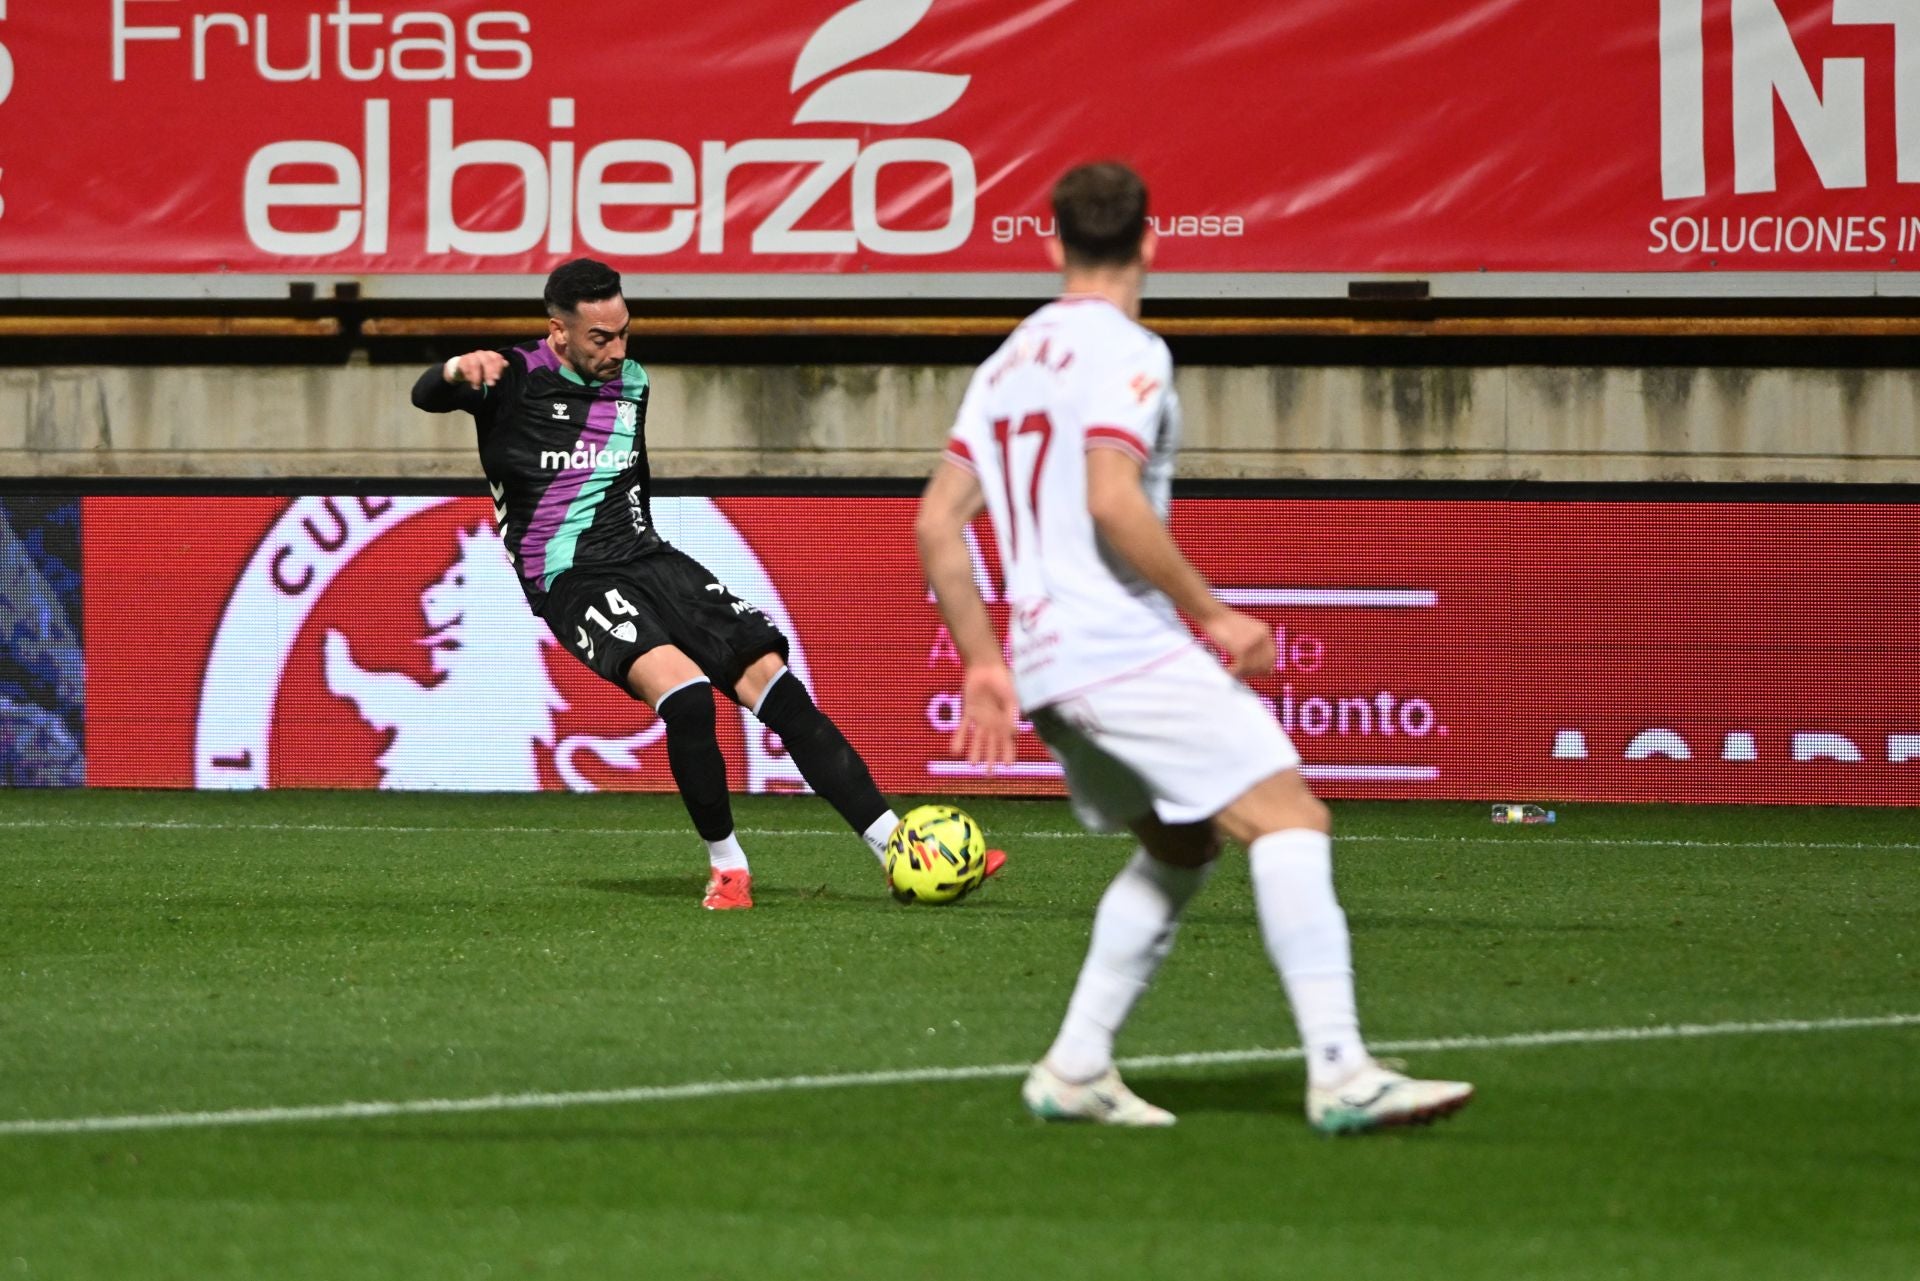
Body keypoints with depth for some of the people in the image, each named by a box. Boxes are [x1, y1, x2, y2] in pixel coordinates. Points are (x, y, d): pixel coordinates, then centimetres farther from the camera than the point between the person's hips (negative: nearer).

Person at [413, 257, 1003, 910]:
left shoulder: (631, 382, 12)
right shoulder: (516, 379, -6)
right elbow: (425, 396, -21)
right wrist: (457, 368, -43)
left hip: (646, 557, 6)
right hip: (572, 583, -6)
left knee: (774, 683, -9)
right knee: (685, 691, -30)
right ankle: (726, 864, -11)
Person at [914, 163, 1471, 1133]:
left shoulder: (1007, 363, 18)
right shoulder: (1123, 352, -8)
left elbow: (935, 524, 16)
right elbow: (1113, 505, -21)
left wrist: (983, 664, 19)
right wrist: (1214, 615, -15)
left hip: (1047, 667, 9)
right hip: (1128, 648, -9)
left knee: (1181, 849, 21)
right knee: (1289, 819, -12)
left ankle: (1075, 1069, 15)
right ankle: (1340, 1074, -24)